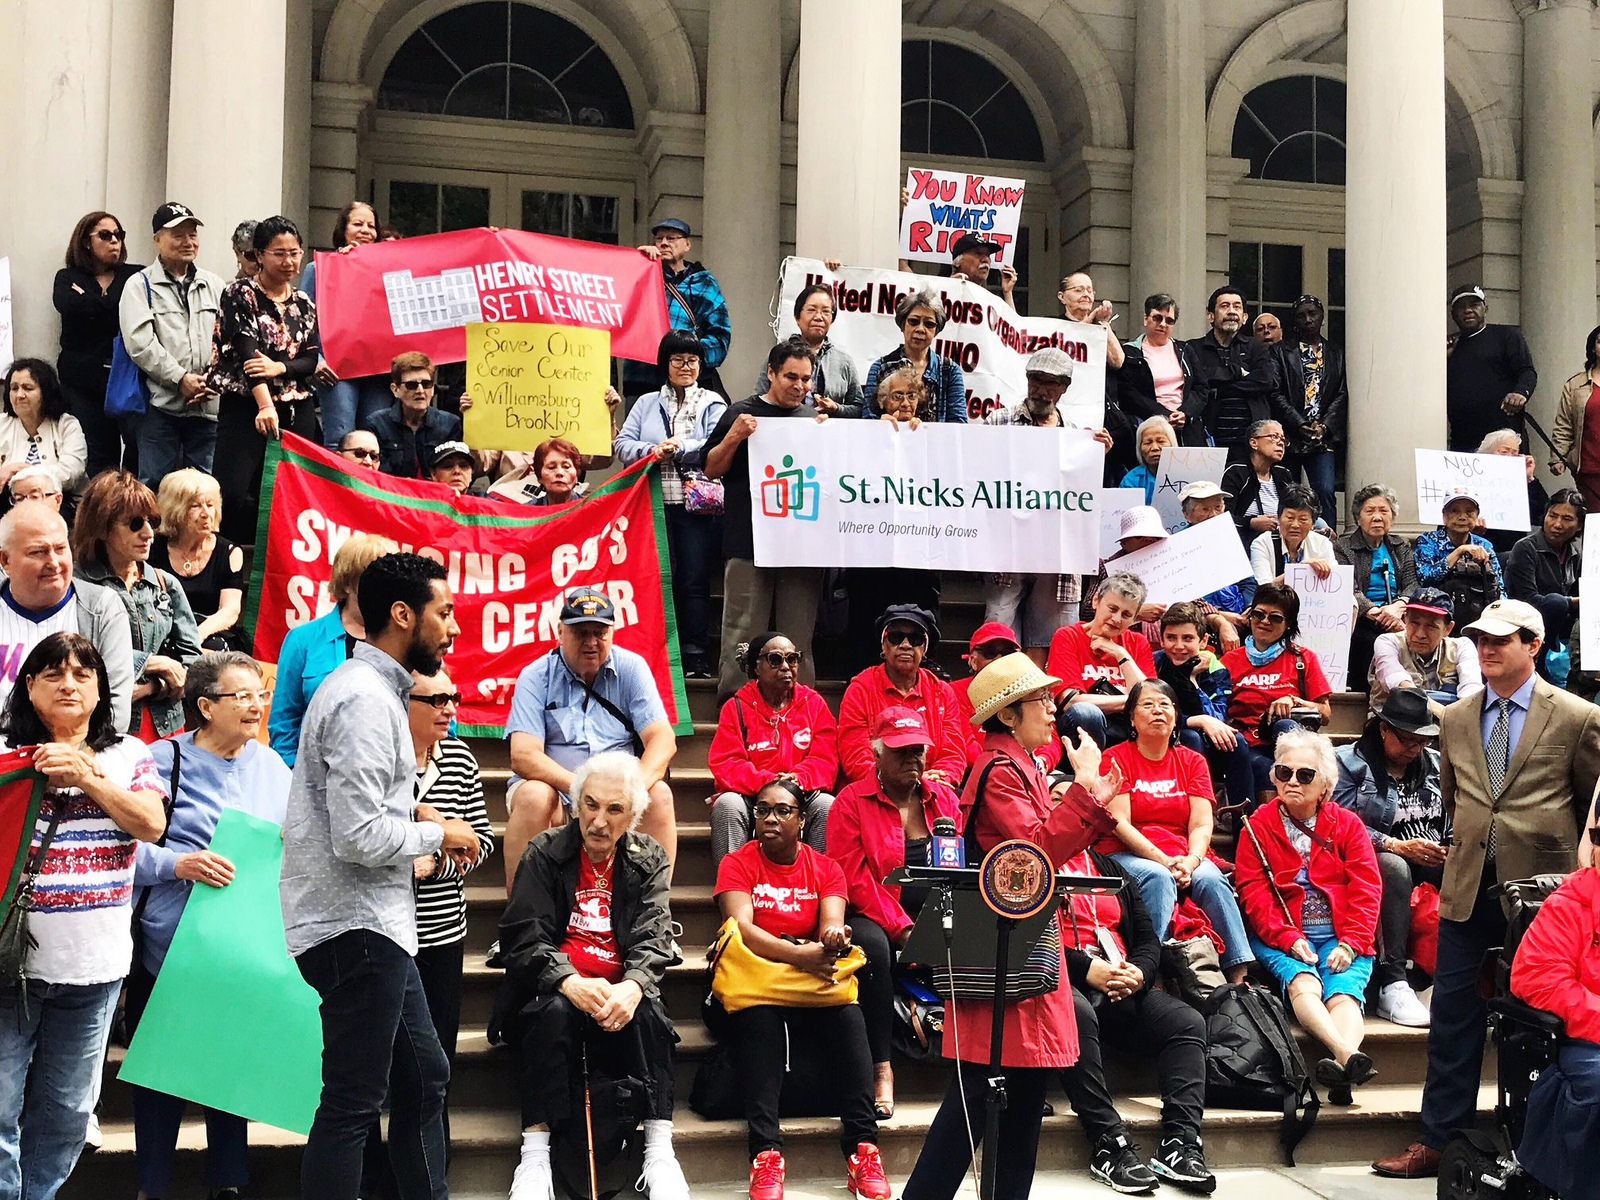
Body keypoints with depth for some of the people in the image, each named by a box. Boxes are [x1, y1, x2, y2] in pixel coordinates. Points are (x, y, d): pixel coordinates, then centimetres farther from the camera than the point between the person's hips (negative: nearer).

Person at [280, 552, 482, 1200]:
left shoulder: (373, 687, 15)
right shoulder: (365, 699, -19)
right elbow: (358, 838, -25)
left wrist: (413, 812, 10)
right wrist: (438, 835, -10)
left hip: (375, 924, 11)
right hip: (356, 926, -11)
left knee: (424, 1074, 17)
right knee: (354, 1100, -4)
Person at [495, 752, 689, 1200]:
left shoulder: (649, 859, 8)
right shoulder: (544, 853, 2)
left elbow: (653, 940, -4)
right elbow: (523, 938, -8)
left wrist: (632, 987, -27)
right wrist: (570, 983, -28)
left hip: (620, 994, 1)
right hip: (554, 989, -1)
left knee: (649, 1013, -31)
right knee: (554, 1011, -34)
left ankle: (659, 1152, -28)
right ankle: (534, 1157, -33)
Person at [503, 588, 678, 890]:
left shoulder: (631, 669, 2)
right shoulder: (536, 677, -4)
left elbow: (663, 740, -9)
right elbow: (523, 756, -15)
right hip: (554, 788, -1)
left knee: (659, 795, -26)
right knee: (534, 795, -32)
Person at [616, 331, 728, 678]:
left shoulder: (712, 403, 10)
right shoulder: (646, 404, 17)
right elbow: (622, 444, 6)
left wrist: (676, 449, -12)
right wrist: (652, 451, -11)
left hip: (698, 506, -2)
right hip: (654, 505, 2)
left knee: (694, 582, -4)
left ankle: (696, 659, 0)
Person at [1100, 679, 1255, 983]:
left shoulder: (1192, 761, 15)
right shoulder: (1115, 759, 5)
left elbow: (1202, 824, 4)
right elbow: (1119, 823, -6)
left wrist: (1191, 860, -18)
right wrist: (1164, 860, -19)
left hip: (1184, 857, 3)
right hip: (1127, 854, -3)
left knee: (1211, 878, -28)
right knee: (1158, 877, -35)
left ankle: (1239, 977, -32)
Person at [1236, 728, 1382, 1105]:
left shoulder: (1347, 824, 14)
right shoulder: (1258, 826, 11)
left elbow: (1366, 888, 5)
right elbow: (1253, 891, -1)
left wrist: (1350, 942, -11)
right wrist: (1288, 939, -16)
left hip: (1339, 937, 1)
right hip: (1280, 938, -1)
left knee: (1343, 990, -28)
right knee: (1302, 982, -32)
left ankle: (1341, 1073, -53)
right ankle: (1347, 1052, -55)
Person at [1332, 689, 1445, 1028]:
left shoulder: (1435, 764, 20)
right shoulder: (1349, 762, 2)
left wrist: (1452, 849, -8)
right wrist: (1397, 846, -18)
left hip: (1434, 862, 4)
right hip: (1376, 861, -4)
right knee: (1393, 866, -39)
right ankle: (1392, 984, -42)